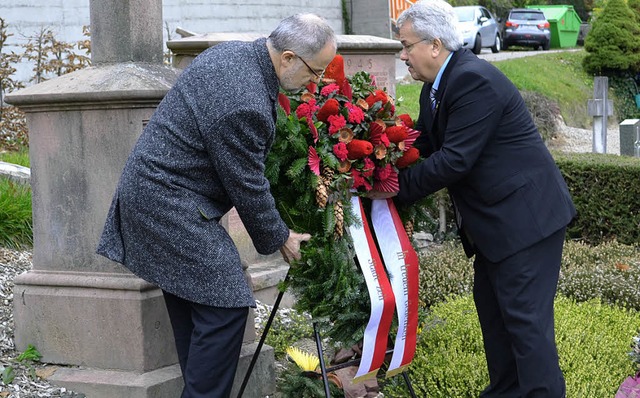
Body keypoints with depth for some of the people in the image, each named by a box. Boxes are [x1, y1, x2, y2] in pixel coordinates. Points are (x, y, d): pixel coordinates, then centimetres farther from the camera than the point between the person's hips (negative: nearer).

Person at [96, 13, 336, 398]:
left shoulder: (233, 51, 3)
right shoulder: (244, 104, -27)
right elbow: (248, 188, -16)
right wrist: (279, 239, 0)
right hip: (172, 206, -11)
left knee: (191, 304, 16)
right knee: (225, 307, -9)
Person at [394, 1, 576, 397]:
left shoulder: (474, 81, -22)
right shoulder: (436, 88, 9)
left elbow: (454, 160, -25)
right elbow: (422, 145, 9)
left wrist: (397, 188, -17)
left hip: (527, 215, -11)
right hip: (495, 219, 11)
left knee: (525, 317, -8)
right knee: (491, 308, 16)